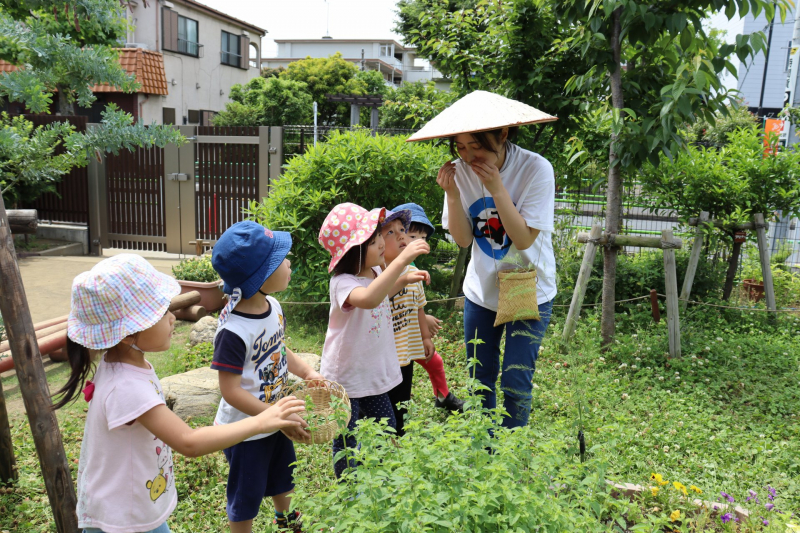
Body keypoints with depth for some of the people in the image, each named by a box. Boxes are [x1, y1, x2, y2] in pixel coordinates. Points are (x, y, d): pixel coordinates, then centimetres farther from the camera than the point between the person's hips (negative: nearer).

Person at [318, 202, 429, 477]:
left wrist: (404, 280, 7)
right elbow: (368, 299, -52)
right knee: (347, 446, 10)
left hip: (375, 371, 8)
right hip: (346, 378, -8)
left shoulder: (374, 272, -2)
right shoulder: (343, 282, -28)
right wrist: (400, 261, -53)